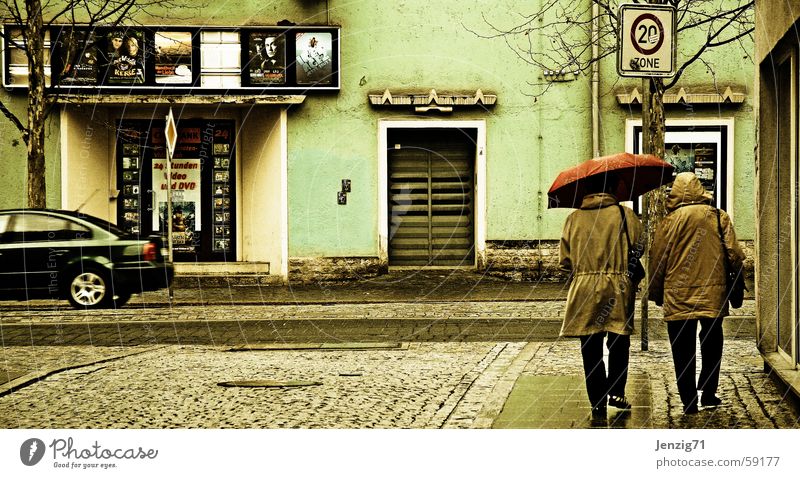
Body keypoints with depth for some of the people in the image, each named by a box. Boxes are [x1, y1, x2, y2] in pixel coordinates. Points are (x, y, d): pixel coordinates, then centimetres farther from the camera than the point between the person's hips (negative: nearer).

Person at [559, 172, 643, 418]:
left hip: (583, 290, 1)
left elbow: (565, 261, 4)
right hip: (618, 288, -1)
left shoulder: (573, 218, 3)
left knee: (591, 349, 5)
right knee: (619, 343, 13)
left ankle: (598, 403, 6)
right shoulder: (626, 215, -1)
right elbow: (639, 249, 0)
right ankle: (616, 391, 3)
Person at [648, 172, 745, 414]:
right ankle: (708, 392, 17)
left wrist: (656, 294, 12)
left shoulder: (670, 220, -4)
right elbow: (734, 254, -1)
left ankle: (689, 401, 4)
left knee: (683, 351, 5)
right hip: (713, 294, 2)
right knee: (711, 344, 19)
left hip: (678, 297, -1)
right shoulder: (719, 217, 0)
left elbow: (657, 260, -1)